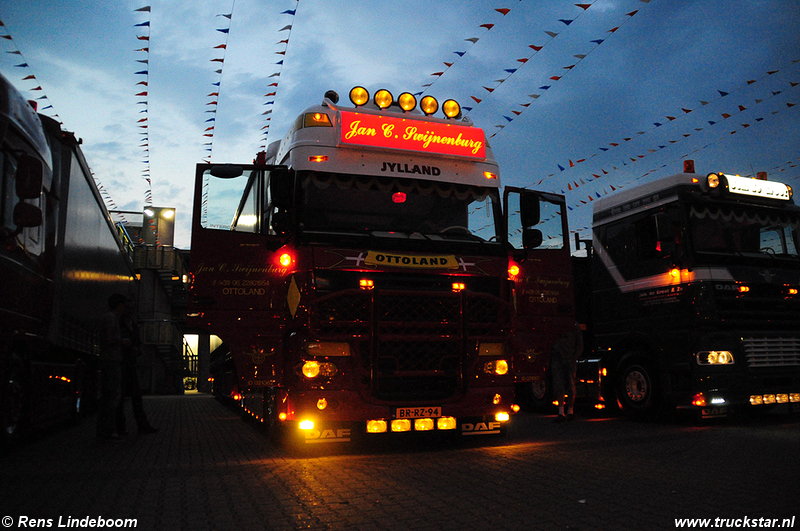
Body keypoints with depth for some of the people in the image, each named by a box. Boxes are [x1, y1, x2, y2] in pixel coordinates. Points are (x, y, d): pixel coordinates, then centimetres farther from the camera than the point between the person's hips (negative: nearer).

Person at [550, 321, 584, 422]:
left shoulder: (574, 327, 6)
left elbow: (580, 346, 7)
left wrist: (574, 358, -6)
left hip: (570, 359, -1)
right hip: (557, 359, 1)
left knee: (571, 386, 2)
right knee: (558, 385, -5)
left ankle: (570, 411, 15)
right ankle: (561, 413, -5)